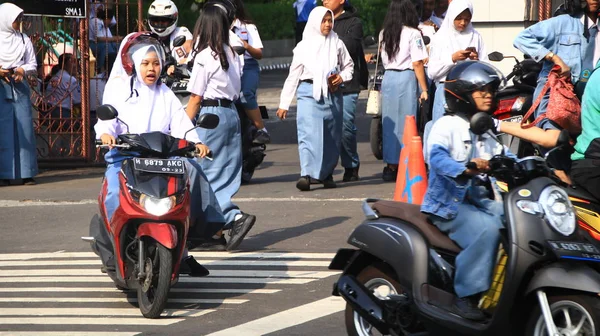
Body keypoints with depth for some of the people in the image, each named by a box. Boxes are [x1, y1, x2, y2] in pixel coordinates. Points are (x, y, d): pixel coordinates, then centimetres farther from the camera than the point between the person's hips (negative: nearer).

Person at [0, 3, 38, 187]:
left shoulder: (23, 39, 9)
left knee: (24, 128, -1)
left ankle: (27, 173, 1)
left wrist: (22, 70, -7)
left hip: (19, 87, 3)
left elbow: (32, 64, 12)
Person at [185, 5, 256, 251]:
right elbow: (236, 90, 10)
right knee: (226, 174, 8)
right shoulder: (232, 55, 10)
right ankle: (216, 233, 9)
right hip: (232, 113, 8)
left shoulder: (204, 56, -10)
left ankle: (234, 217, -17)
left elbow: (195, 99, -10)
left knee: (205, 175, -2)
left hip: (210, 113, -8)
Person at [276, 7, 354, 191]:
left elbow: (349, 65, 20)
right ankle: (306, 175, -23)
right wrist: (284, 104, 5)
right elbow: (293, 76, 7)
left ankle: (327, 174, 17)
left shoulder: (337, 44, 9)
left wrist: (342, 77, -3)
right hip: (309, 93, -2)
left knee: (332, 137, 5)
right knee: (309, 134, -15)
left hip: (333, 95, 3)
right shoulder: (304, 46, 5)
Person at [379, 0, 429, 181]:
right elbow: (417, 64, -9)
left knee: (389, 123, 9)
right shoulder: (413, 34, -7)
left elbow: (384, 60, 9)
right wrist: (424, 89, -6)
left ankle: (391, 166, 12)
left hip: (388, 78, 5)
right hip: (406, 78, -5)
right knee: (405, 125, -1)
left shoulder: (384, 34, 10)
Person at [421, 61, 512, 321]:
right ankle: (467, 296, -28)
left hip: (479, 200, 8)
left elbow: (507, 158, 12)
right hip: (448, 203, -8)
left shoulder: (489, 130, 19)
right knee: (487, 230, -32)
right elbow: (437, 156, -25)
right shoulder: (447, 125, -8)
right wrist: (465, 170, -42)